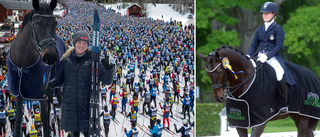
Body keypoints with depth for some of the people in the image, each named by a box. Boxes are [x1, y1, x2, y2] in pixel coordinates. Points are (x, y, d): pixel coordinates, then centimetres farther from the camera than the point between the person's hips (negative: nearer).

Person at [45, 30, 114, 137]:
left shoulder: (92, 60, -3)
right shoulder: (66, 60, 3)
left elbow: (107, 81, -7)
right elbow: (59, 78, 14)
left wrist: (108, 69, -27)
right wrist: (51, 84, -7)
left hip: (87, 103, -2)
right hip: (69, 103, 2)